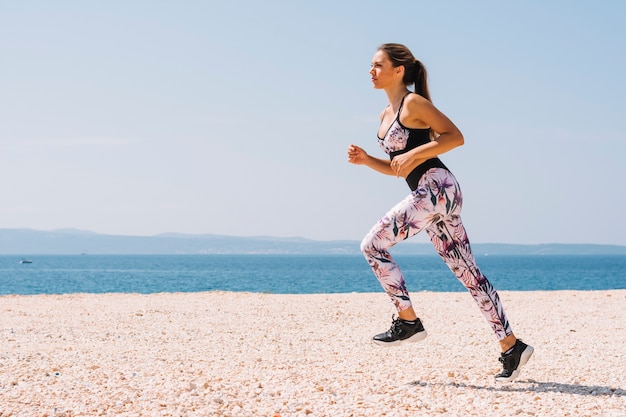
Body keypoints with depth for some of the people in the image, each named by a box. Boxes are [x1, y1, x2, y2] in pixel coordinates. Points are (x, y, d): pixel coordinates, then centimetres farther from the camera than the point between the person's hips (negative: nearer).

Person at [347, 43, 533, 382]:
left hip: (436, 188, -9)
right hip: (426, 194, 9)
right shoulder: (387, 115, 20)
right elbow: (398, 168, 25)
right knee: (466, 272, 6)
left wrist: (414, 154, -17)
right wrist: (365, 160, 10)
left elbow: (456, 137, -11)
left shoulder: (413, 103, -6)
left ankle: (408, 322, 0)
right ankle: (511, 347, 7)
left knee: (373, 244, -8)